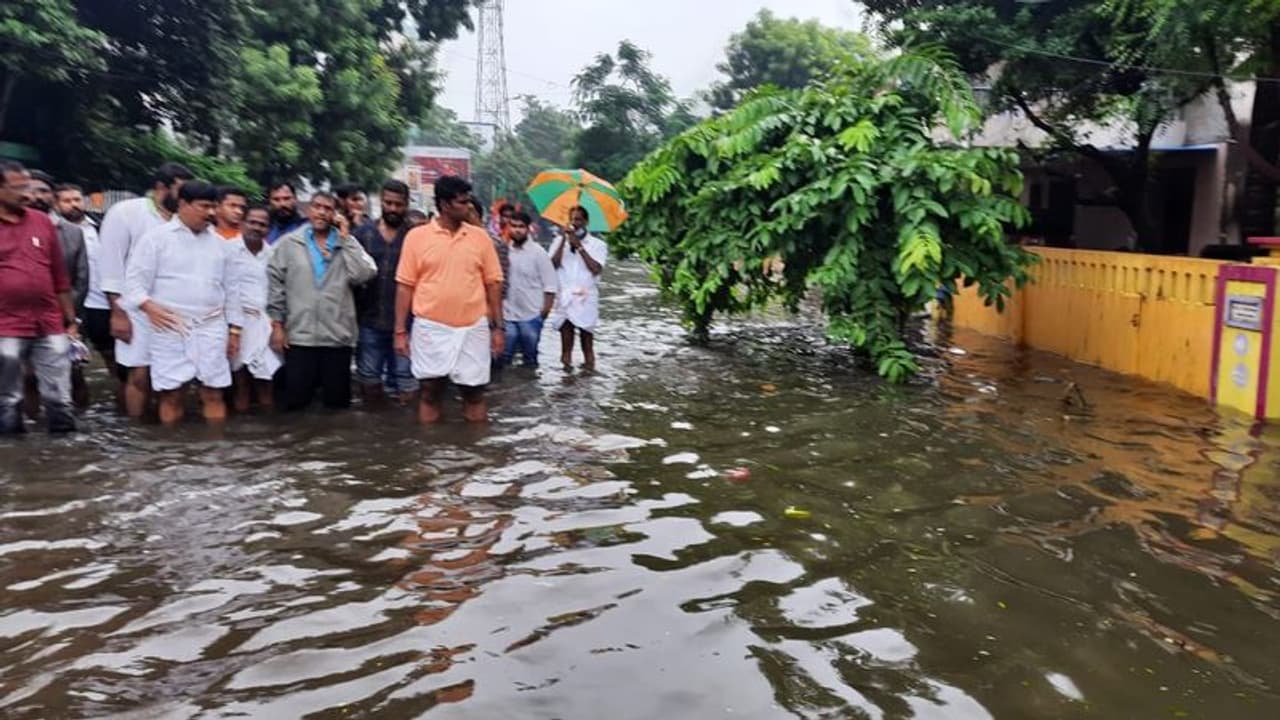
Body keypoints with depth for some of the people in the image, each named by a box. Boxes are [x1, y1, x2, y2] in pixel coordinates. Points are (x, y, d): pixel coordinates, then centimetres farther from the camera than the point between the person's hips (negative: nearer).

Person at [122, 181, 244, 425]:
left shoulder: (220, 243, 13)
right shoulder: (156, 237, 0)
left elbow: (231, 289, 17)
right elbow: (135, 279, -3)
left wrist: (234, 329, 13)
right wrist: (149, 307, -20)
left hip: (211, 328, 3)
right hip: (169, 328, -3)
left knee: (213, 393, 3)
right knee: (171, 394, 2)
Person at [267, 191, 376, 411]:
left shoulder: (347, 243, 5)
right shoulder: (288, 243, 4)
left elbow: (364, 275, -11)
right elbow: (275, 283, 4)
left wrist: (345, 238, -8)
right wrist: (277, 324, 0)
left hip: (338, 336, 0)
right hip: (299, 335, 0)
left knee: (337, 401, 10)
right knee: (296, 400, 5)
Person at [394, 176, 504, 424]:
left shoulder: (480, 237, 3)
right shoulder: (417, 236, -2)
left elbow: (493, 284, 7)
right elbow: (405, 286, 0)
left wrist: (497, 327, 3)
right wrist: (400, 331, -2)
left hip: (473, 328, 1)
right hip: (431, 328, -1)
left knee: (474, 392, 9)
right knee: (430, 392, 7)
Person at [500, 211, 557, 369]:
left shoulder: (538, 252, -7)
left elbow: (550, 284, -7)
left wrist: (545, 310, -10)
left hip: (531, 315, -3)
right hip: (507, 314, 3)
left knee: (530, 358, 10)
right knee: (504, 357, 9)